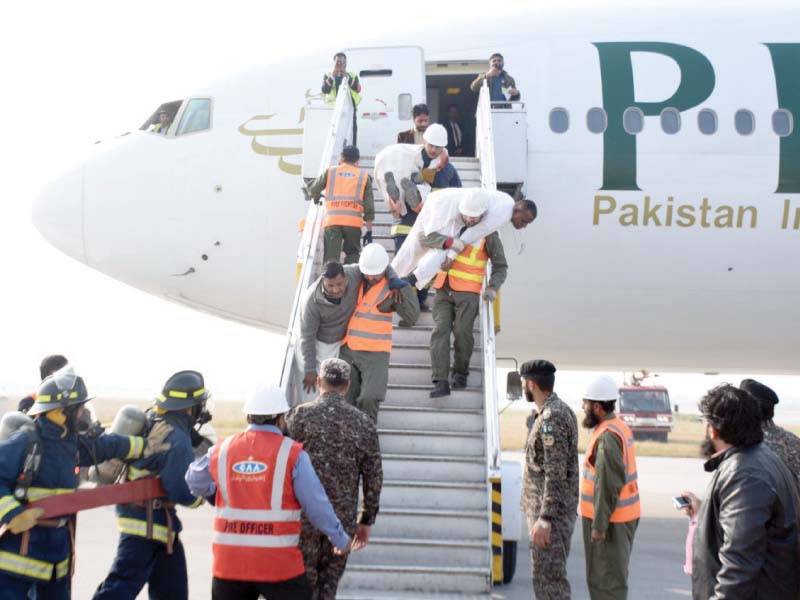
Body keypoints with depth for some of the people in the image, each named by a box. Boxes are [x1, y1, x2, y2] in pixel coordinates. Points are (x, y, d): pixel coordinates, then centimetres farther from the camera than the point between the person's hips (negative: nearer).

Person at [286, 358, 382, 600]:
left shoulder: (300, 415, -5)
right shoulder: (364, 424, 3)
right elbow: (374, 478, 5)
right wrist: (366, 521, 13)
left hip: (304, 516, -2)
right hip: (343, 520, 2)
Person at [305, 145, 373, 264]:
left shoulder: (330, 172, 14)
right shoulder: (364, 176, 14)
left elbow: (312, 191, 14)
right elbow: (369, 207, 10)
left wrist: (316, 197, 38)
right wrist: (369, 230, 14)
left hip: (332, 220, 0)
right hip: (354, 221, 0)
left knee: (331, 258, -2)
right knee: (352, 256, 15)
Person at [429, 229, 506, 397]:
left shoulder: (488, 234, 1)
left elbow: (500, 265, 6)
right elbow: (428, 237, 1)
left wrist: (492, 287, -11)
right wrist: (448, 241, -18)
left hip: (468, 292, -2)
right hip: (443, 289, 3)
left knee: (462, 331, -13)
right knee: (440, 331, -10)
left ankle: (460, 373, 11)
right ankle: (440, 382, -14)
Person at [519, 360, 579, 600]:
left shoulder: (552, 418, -19)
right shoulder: (559, 411, 12)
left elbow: (556, 473, -24)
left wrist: (545, 519, -25)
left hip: (551, 512, -10)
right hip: (544, 509, 10)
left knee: (548, 576, -7)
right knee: (546, 573, 16)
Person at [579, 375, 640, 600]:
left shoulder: (607, 436, -20)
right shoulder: (619, 428, 13)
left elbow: (608, 484, -23)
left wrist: (599, 525, -21)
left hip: (610, 519, -10)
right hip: (623, 514, 10)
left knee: (607, 579, -4)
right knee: (607, 575, 18)